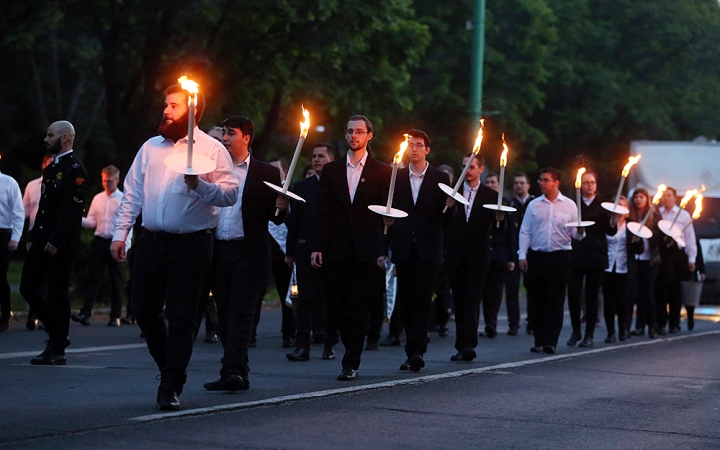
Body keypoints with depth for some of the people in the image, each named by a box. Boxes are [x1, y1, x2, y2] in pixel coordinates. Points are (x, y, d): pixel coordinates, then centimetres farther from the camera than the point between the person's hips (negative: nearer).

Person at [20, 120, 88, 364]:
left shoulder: (74, 169, -11)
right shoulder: (51, 168, 18)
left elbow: (73, 210, -18)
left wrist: (55, 241, -21)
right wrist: (33, 238, 14)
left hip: (60, 244, -9)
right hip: (42, 241, 9)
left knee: (57, 295, -4)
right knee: (28, 287, 7)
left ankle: (57, 351, 3)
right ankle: (56, 333, 21)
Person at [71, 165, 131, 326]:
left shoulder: (123, 200, -3)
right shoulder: (97, 199, 11)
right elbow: (91, 222, 11)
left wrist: (125, 245, -13)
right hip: (99, 241, 3)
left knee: (116, 281, 5)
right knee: (93, 278, -3)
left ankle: (115, 316, 10)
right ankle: (86, 313, -8)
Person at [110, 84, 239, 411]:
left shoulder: (212, 149, 0)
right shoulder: (151, 147, 13)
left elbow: (231, 194, -7)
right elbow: (133, 193, 14)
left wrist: (200, 186, -22)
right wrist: (120, 233, 8)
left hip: (190, 244, -5)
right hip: (151, 240, 5)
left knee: (180, 316, -4)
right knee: (145, 309, 7)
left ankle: (171, 388, 1)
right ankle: (169, 367, 29)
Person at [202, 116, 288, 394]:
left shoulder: (266, 173, 4)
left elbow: (275, 218, 2)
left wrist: (281, 209, -19)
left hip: (247, 253, -4)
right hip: (218, 251, 4)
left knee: (241, 313, -10)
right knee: (224, 315, 7)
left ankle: (233, 370, -16)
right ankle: (237, 373, 15)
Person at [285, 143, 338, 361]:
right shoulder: (301, 187, 11)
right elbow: (294, 220, 10)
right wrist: (290, 251, 5)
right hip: (306, 251, 2)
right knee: (305, 298, -2)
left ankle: (329, 345, 12)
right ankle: (302, 346, -4)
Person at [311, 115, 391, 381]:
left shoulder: (382, 172, 5)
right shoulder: (331, 171, 12)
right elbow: (322, 212, 9)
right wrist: (318, 247, 0)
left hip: (365, 250, -3)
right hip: (337, 250, 3)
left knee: (358, 309, -5)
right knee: (336, 308, 1)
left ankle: (351, 365, -1)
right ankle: (352, 352, 21)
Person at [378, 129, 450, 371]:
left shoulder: (440, 179, 5)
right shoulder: (396, 177, 10)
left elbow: (445, 217, 4)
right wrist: (383, 249, 3)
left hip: (427, 249, -3)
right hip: (403, 249, 3)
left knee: (422, 300, -10)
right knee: (405, 303, 4)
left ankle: (416, 351, -16)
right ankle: (413, 351, 11)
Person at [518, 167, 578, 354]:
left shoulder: (569, 205, 6)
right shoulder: (534, 205, 9)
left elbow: (575, 232, 5)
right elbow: (525, 232, 8)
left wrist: (580, 232, -18)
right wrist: (522, 255, -1)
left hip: (560, 257, -2)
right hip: (536, 256, 2)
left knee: (555, 300, -4)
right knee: (536, 300, 2)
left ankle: (551, 341, -5)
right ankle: (539, 341, 10)